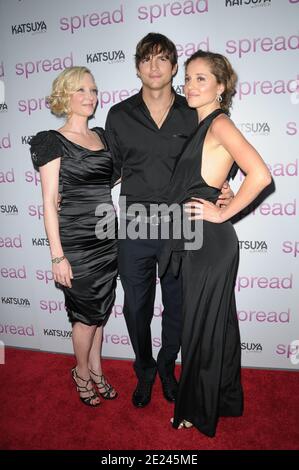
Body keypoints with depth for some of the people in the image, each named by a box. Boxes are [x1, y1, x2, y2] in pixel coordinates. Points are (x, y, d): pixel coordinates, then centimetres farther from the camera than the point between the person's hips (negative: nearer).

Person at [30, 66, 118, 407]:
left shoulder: (102, 136, 12)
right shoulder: (52, 141, -5)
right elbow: (49, 202, -10)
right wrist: (57, 255, -14)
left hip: (107, 238, 6)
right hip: (76, 241, -5)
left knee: (100, 312, 15)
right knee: (88, 314, 6)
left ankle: (95, 370, 36)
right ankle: (81, 372, 33)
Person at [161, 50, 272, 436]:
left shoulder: (220, 123, -11)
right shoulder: (201, 127, 16)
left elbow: (260, 175, -24)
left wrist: (223, 213, -17)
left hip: (209, 241, -9)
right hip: (196, 241, 9)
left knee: (202, 324, 5)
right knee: (217, 320, 18)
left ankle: (198, 411, 28)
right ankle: (225, 400, 39)